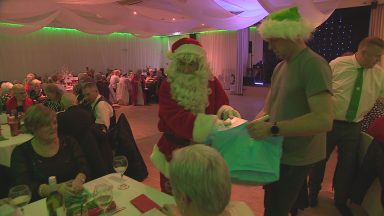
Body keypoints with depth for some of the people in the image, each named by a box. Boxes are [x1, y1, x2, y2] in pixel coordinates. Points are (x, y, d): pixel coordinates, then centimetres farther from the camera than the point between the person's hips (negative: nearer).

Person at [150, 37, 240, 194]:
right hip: (175, 149, -1)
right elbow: (176, 118, -24)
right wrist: (209, 123, -38)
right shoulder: (167, 87, -10)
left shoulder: (212, 83, -2)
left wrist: (225, 111, -29)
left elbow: (222, 105, -3)